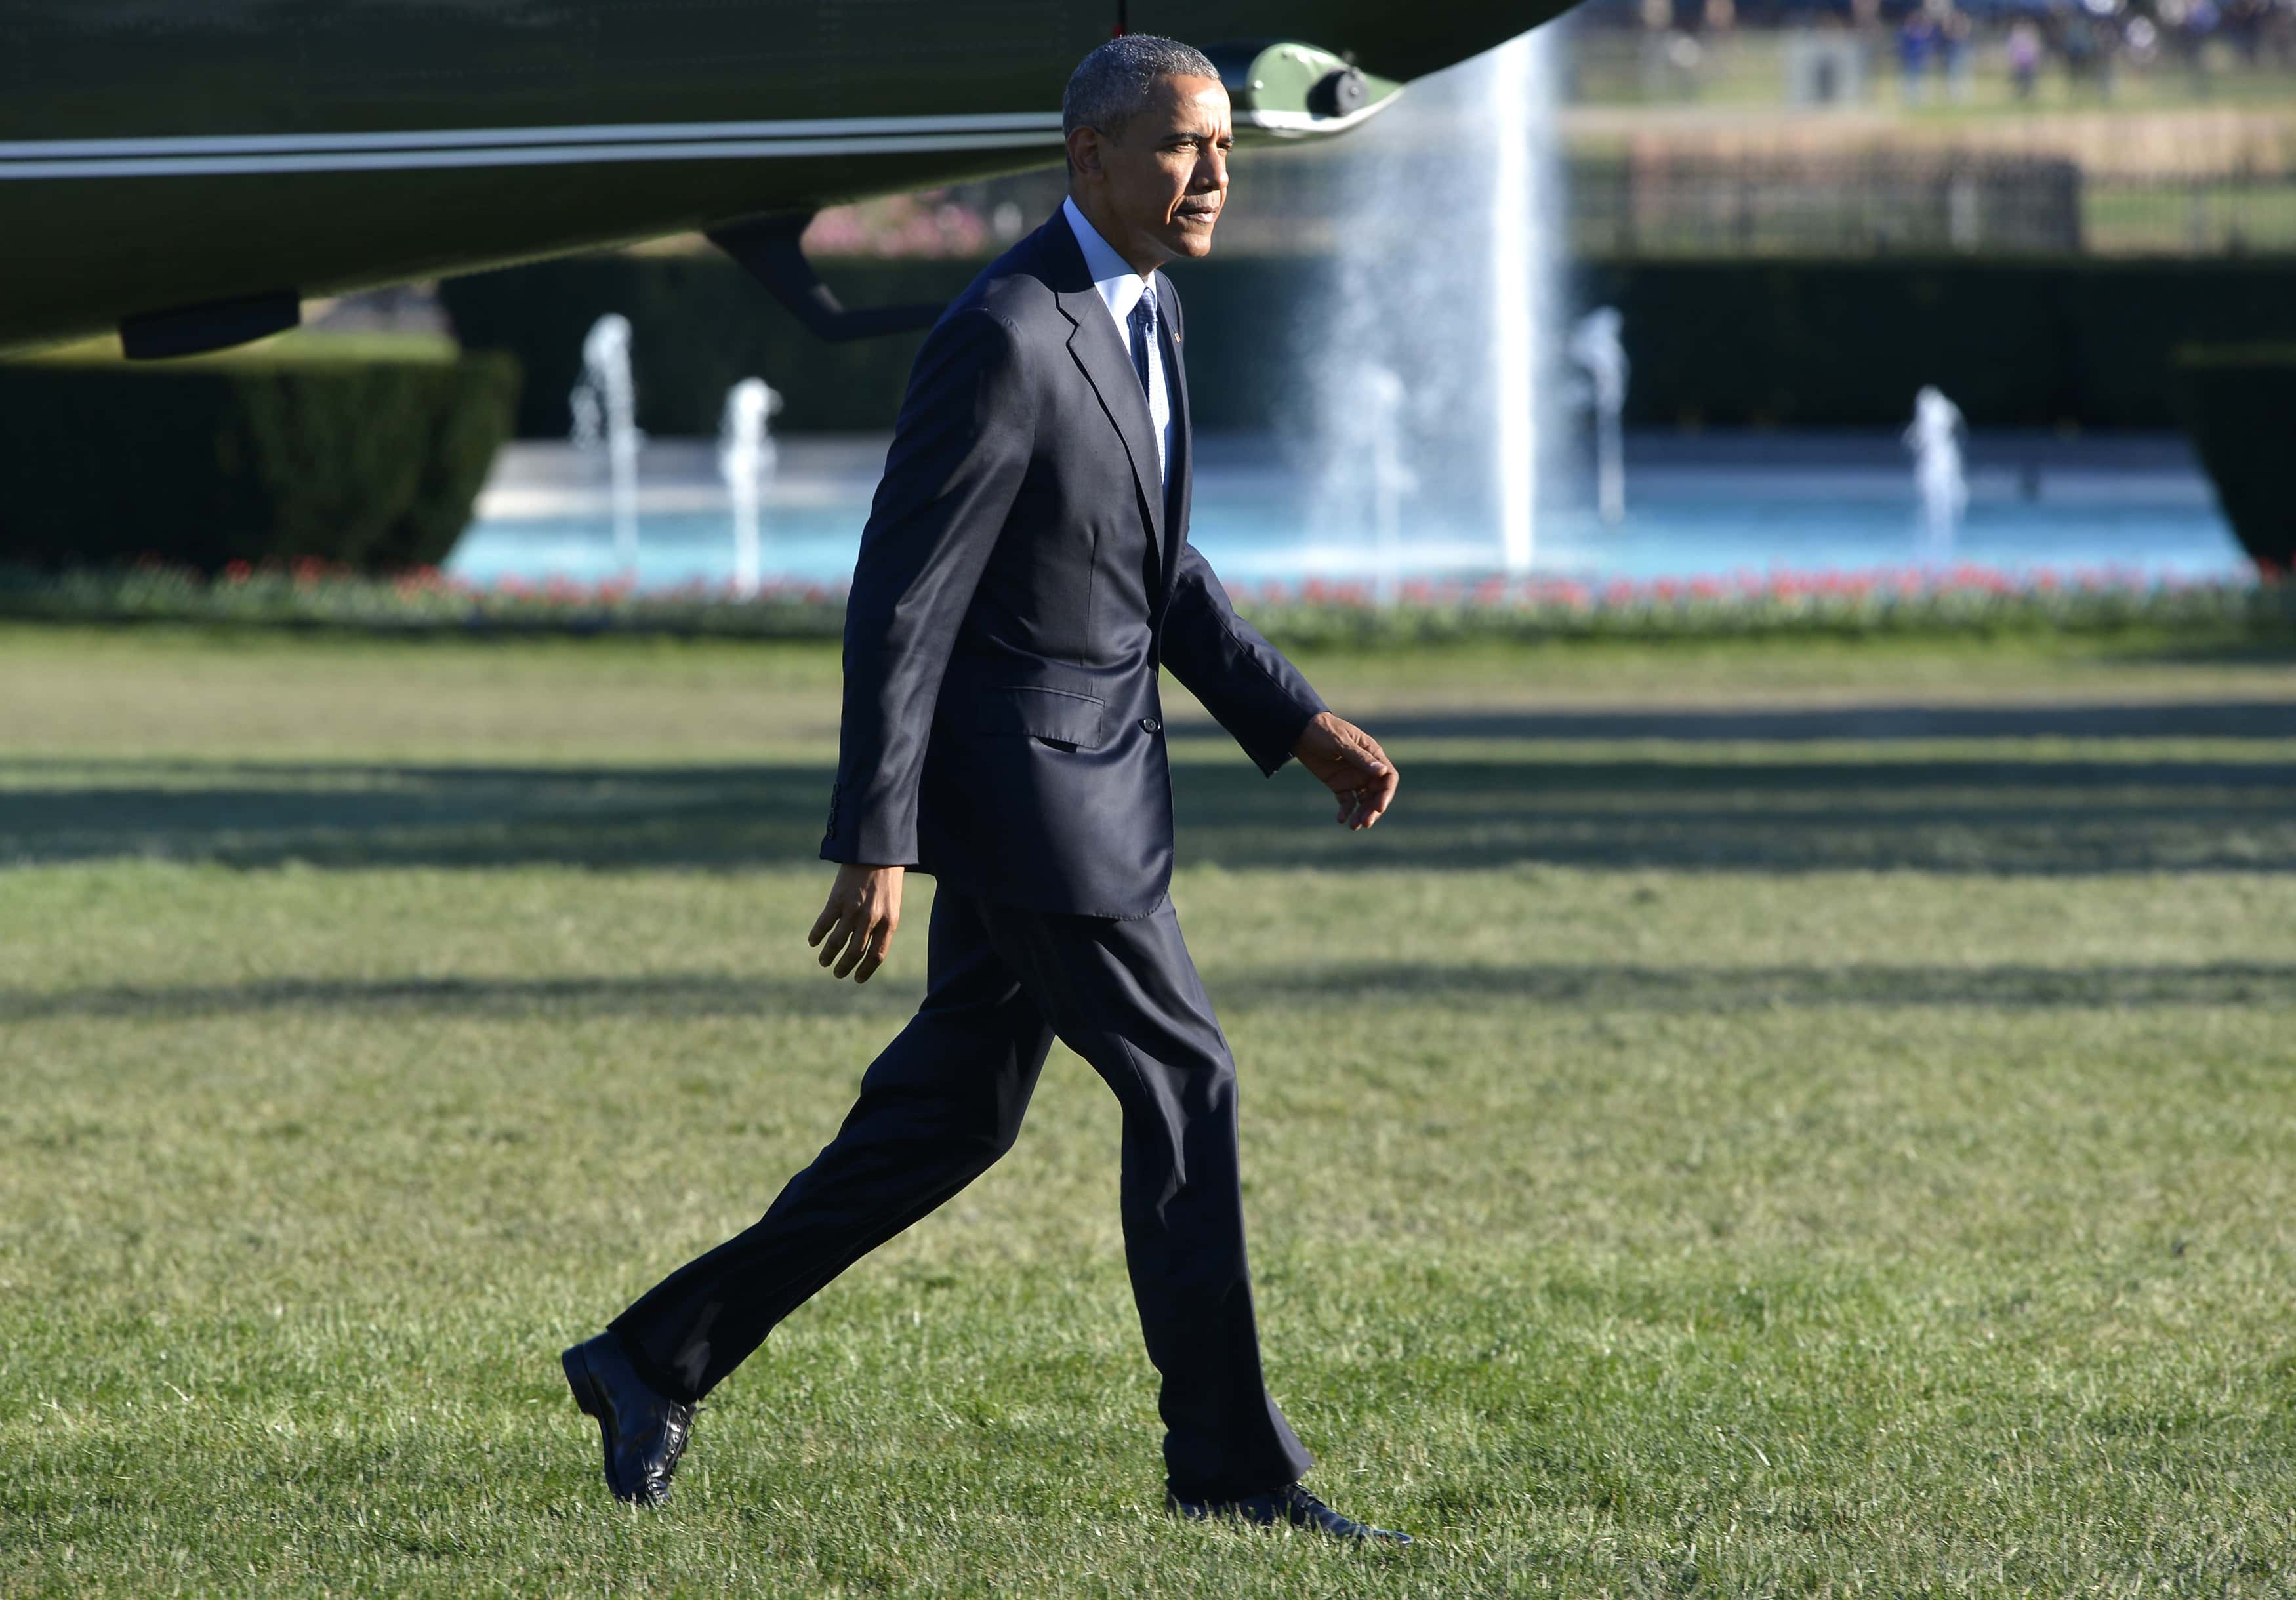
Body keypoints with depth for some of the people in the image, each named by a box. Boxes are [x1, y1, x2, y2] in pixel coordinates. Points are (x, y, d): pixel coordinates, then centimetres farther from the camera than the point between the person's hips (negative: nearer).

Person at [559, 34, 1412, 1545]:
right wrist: (873, 844, -21)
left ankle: (657, 1359, 21)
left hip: (1089, 758, 10)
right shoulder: (1003, 339, -21)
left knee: (950, 1120, 13)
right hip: (1010, 778, -10)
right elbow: (901, 596, -20)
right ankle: (1231, 1461, 3)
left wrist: (1302, 726, 15)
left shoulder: (1145, 310, 9)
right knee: (1181, 1082, -7)